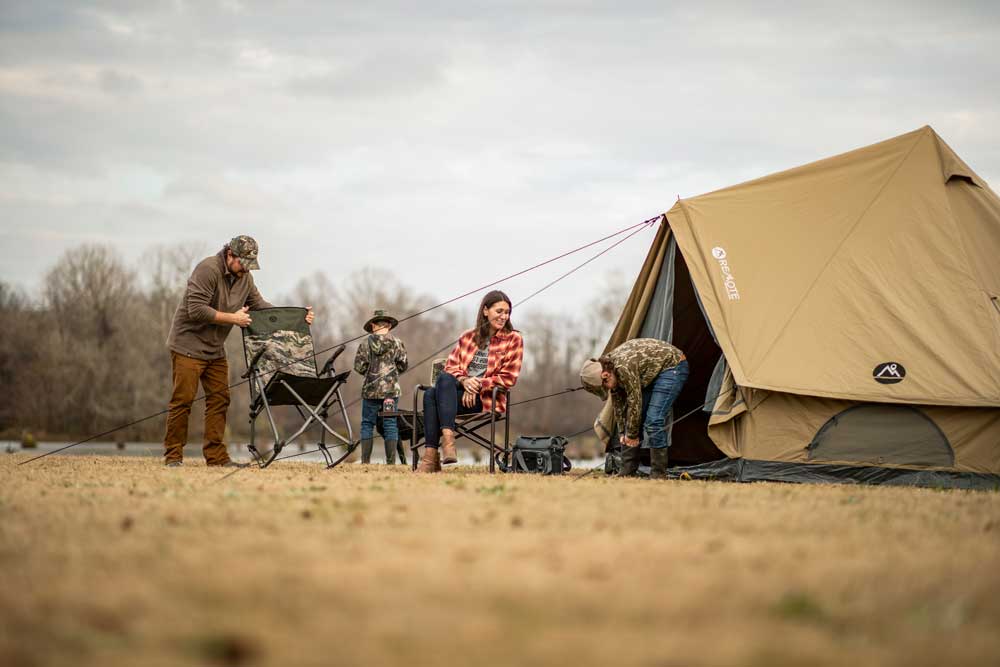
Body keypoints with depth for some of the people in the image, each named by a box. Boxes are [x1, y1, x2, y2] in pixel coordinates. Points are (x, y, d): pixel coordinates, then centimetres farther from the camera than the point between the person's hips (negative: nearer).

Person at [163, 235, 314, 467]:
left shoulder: (244, 278, 8)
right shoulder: (208, 269, -18)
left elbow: (260, 305, 11)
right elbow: (196, 310, -24)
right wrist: (232, 318, -21)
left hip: (215, 350, 8)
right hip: (188, 346, -8)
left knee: (219, 398, 3)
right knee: (183, 400, -7)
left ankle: (216, 456, 6)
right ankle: (173, 456, -2)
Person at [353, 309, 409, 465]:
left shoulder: (366, 342, 0)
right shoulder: (397, 343, 0)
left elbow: (358, 366, -1)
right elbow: (403, 365, 2)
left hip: (371, 389, 0)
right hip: (391, 389, 0)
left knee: (367, 424, 7)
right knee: (390, 424, 1)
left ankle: (365, 460, 3)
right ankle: (391, 461, -3)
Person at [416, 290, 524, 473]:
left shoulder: (513, 339, 7)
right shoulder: (468, 337, 19)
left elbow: (508, 379, 1)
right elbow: (451, 367, 12)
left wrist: (477, 384, -11)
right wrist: (464, 381, -11)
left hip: (487, 399, -4)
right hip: (460, 391, 4)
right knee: (430, 394, -31)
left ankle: (431, 456, -43)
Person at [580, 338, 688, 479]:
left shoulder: (624, 368, -34)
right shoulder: (610, 366, -6)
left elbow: (635, 402, -27)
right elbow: (619, 403, 6)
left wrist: (632, 435, -16)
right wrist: (622, 432, 6)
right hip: (653, 373, 9)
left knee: (653, 421, -20)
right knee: (630, 419, 3)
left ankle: (658, 475, -13)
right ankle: (627, 473, 9)